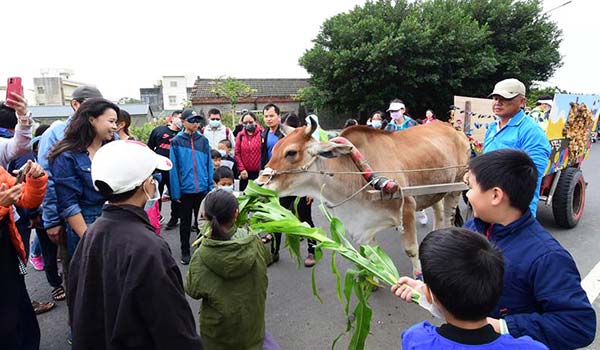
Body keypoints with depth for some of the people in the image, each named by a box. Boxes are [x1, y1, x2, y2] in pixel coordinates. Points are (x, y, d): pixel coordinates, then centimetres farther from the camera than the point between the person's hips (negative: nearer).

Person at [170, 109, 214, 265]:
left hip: (202, 189, 2)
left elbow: (209, 165, 3)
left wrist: (211, 186, -1)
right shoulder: (176, 142, -5)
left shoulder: (203, 140, 2)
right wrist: (175, 192, -9)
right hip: (185, 189, -2)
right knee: (185, 223, 13)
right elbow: (174, 168, -7)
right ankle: (185, 251, 28)